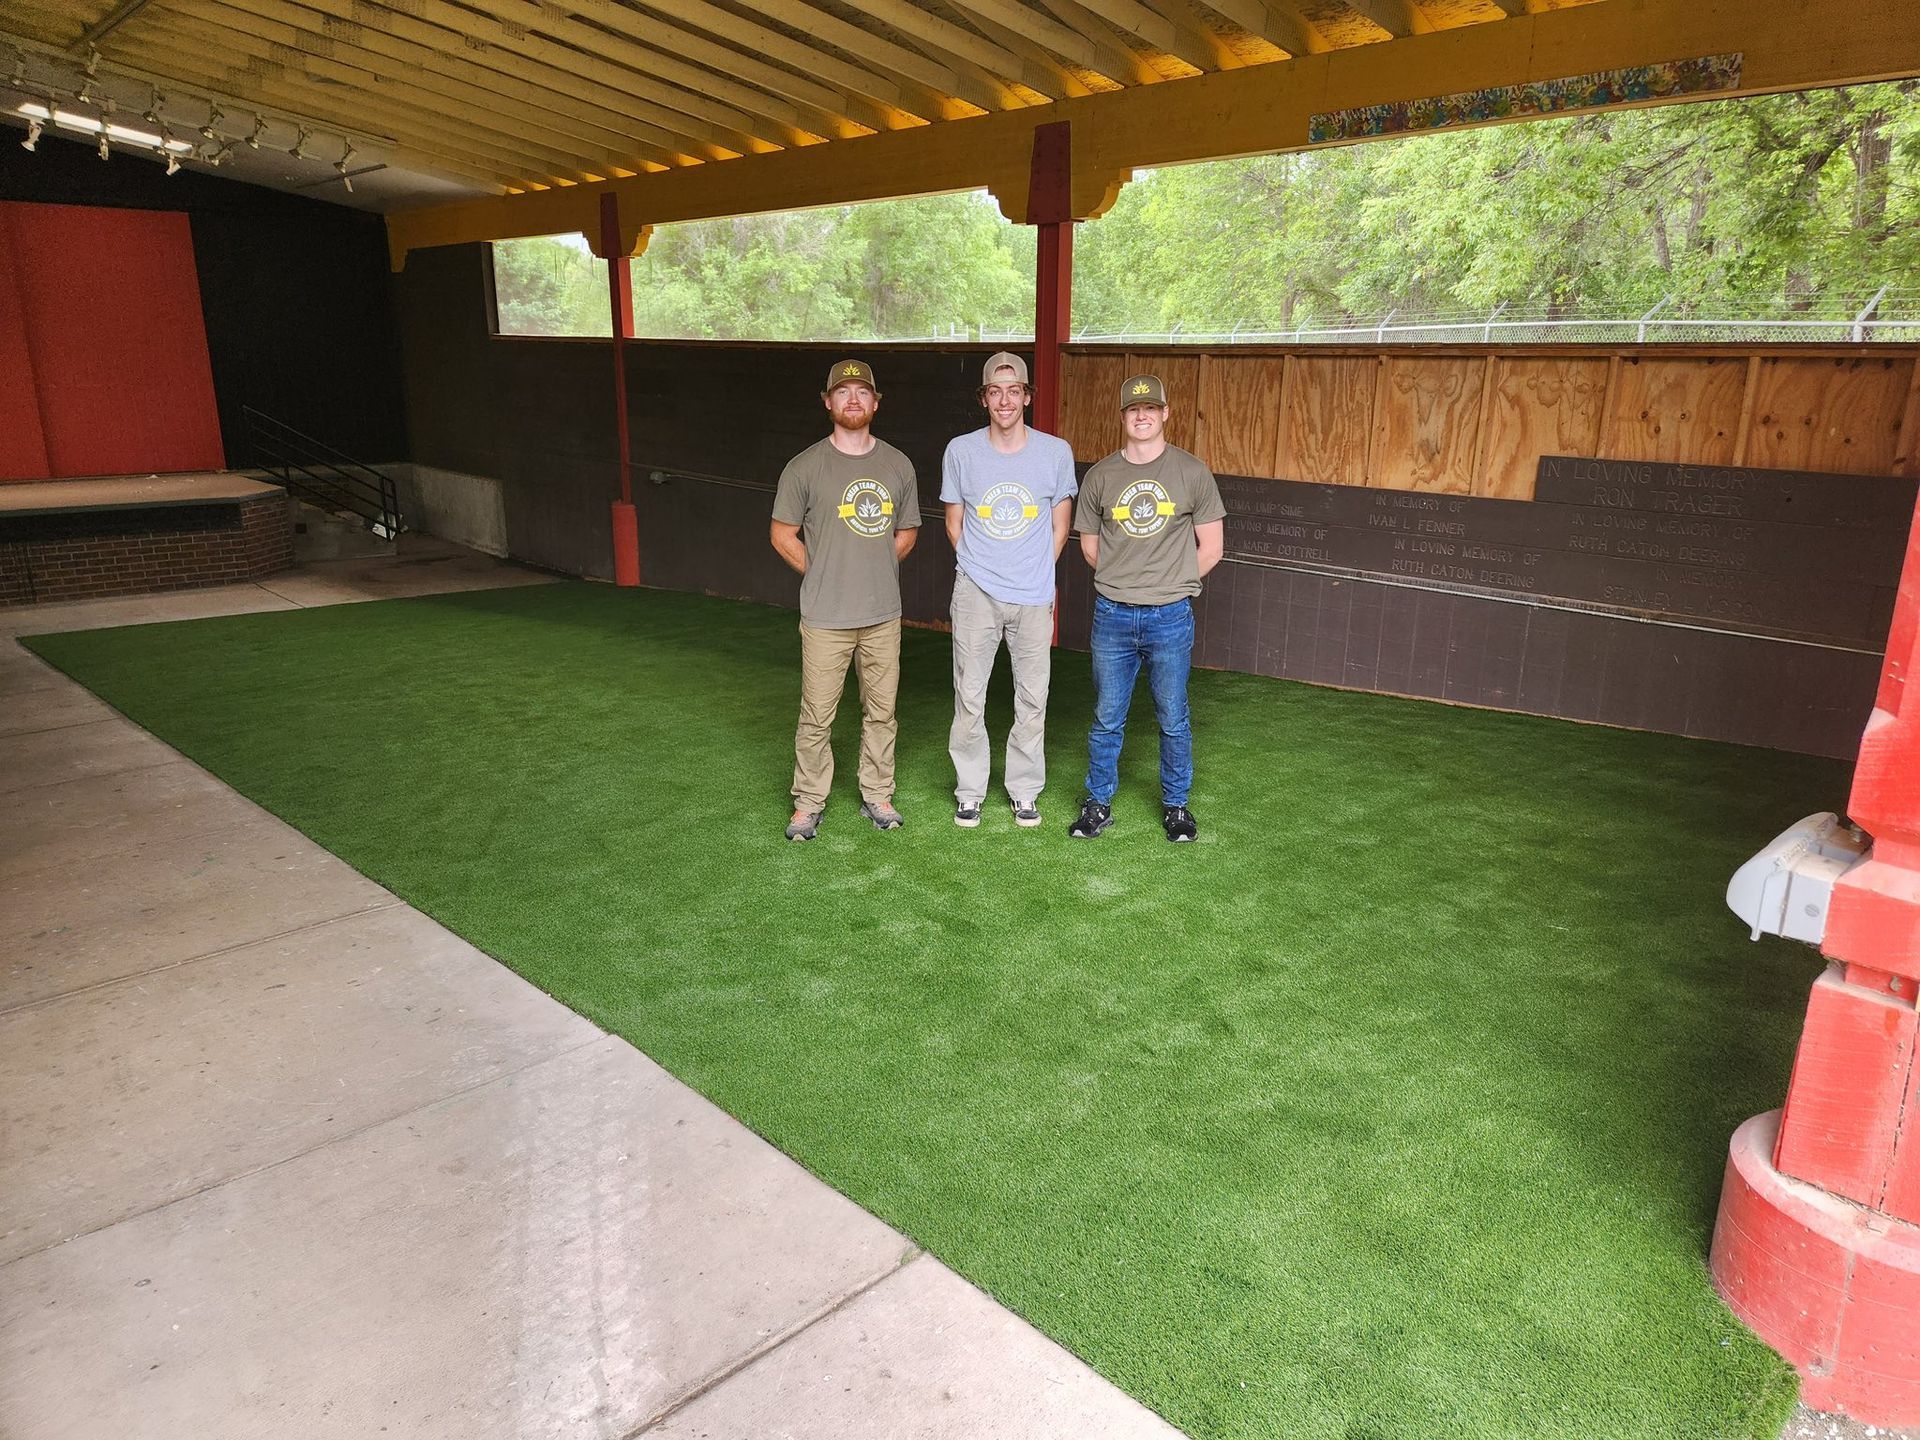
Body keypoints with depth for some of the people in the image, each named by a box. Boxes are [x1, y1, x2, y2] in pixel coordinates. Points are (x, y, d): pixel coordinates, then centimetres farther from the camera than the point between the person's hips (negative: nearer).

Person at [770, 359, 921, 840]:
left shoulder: (897, 465, 6)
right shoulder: (805, 467, -3)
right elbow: (783, 535, 3)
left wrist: (877, 566, 5)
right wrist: (825, 576, 0)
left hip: (884, 614, 3)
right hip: (825, 617, -3)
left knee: (881, 710, 12)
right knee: (817, 714, 2)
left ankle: (877, 795, 26)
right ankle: (808, 802, 17)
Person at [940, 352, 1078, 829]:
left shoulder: (1056, 452, -1)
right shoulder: (961, 451, 0)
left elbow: (1059, 527, 10)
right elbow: (954, 523, 11)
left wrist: (1036, 573, 12)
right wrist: (980, 568, 10)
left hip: (1034, 596, 0)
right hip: (976, 593, 0)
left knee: (1032, 699, 7)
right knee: (969, 696, 4)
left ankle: (1024, 790, 22)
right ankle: (969, 790, 19)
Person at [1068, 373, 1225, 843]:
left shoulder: (1192, 472, -1)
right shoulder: (1100, 475, 4)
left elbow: (1210, 547, 3)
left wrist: (1170, 584, 2)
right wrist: (1123, 582, 8)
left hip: (1170, 617, -1)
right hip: (1112, 615, 1)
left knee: (1173, 720, 9)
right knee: (1107, 719, 10)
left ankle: (1176, 806, 25)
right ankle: (1098, 804, 23)